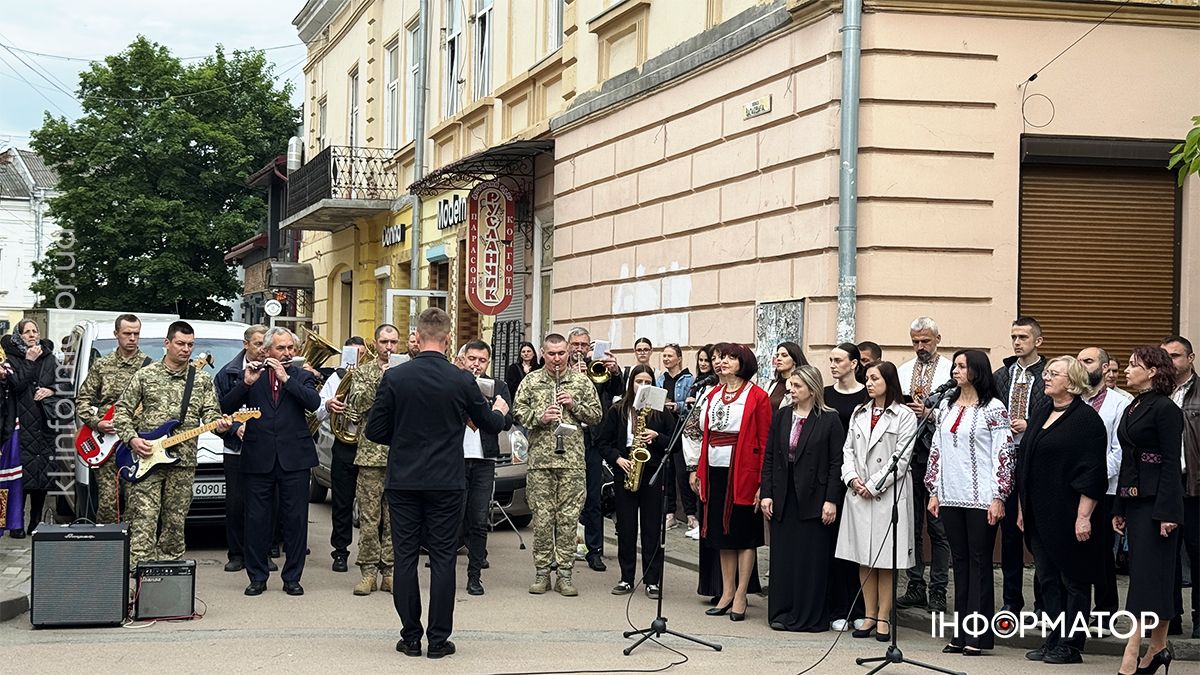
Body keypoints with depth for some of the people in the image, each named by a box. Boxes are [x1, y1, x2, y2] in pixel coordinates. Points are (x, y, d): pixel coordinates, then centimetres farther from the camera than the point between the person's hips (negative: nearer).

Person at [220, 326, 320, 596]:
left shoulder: (301, 377, 9)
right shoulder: (251, 376, 8)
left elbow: (314, 402, -11)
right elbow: (225, 407, -2)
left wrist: (286, 378, -15)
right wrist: (246, 383, -16)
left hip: (294, 459, 0)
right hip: (258, 459, 0)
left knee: (295, 519, 3)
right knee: (257, 520, 4)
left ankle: (292, 577, 11)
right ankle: (257, 577, 13)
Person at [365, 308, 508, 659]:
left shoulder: (394, 377, -7)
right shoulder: (462, 381, -7)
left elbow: (374, 432, -3)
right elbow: (491, 425, 7)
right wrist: (499, 410, 30)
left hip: (403, 481, 1)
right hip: (446, 483, 0)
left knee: (405, 557, 7)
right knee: (443, 558, 5)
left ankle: (410, 637, 10)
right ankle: (438, 639, 6)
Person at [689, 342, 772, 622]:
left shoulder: (757, 396, -6)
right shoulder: (713, 395, 13)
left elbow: (764, 442, -9)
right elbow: (706, 437, 15)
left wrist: (762, 480, -14)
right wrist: (699, 471, 9)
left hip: (743, 472, -6)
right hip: (715, 471, 6)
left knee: (745, 535, 1)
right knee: (723, 534, 11)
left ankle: (740, 596, 6)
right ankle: (727, 593, 18)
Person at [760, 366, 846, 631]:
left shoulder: (829, 419, -4)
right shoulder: (781, 416, 8)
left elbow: (837, 463, -6)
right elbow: (769, 457, 9)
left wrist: (831, 500, -11)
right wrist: (766, 493, 3)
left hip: (813, 497, -4)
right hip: (783, 498, 4)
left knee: (812, 557, -1)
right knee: (782, 556, 7)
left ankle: (810, 616, 6)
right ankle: (781, 612, 14)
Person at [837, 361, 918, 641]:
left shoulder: (904, 416, -4)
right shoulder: (859, 413, 14)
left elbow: (901, 458, -9)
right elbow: (848, 449, 12)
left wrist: (873, 486, -11)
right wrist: (852, 478, -5)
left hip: (888, 493, -5)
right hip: (858, 493, 5)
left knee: (886, 559, -1)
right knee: (863, 558, 7)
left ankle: (883, 617, 4)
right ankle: (869, 615, 14)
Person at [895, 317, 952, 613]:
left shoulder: (952, 371, -2)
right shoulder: (902, 371, 15)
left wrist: (929, 413, -19)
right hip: (907, 451, 5)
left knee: (938, 526, -2)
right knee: (911, 523, 9)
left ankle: (938, 591, 4)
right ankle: (915, 586, 16)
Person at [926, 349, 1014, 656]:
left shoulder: (993, 409, -5)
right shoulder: (946, 406, 13)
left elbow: (1003, 454, -8)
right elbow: (936, 449, 16)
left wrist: (998, 497, -12)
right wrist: (934, 492, 12)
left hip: (981, 499, -6)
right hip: (951, 498, 6)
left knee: (979, 561, -1)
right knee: (960, 561, 8)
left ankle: (978, 635, 1)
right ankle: (961, 633, 12)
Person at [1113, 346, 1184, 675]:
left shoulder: (1165, 408, -11)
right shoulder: (1132, 408, 15)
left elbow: (1171, 462, -15)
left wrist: (1167, 511, -20)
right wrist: (1119, 508, 17)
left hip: (1156, 500, -9)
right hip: (1134, 499, 9)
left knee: (1147, 575, -9)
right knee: (1150, 576, 10)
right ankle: (1157, 648, 15)